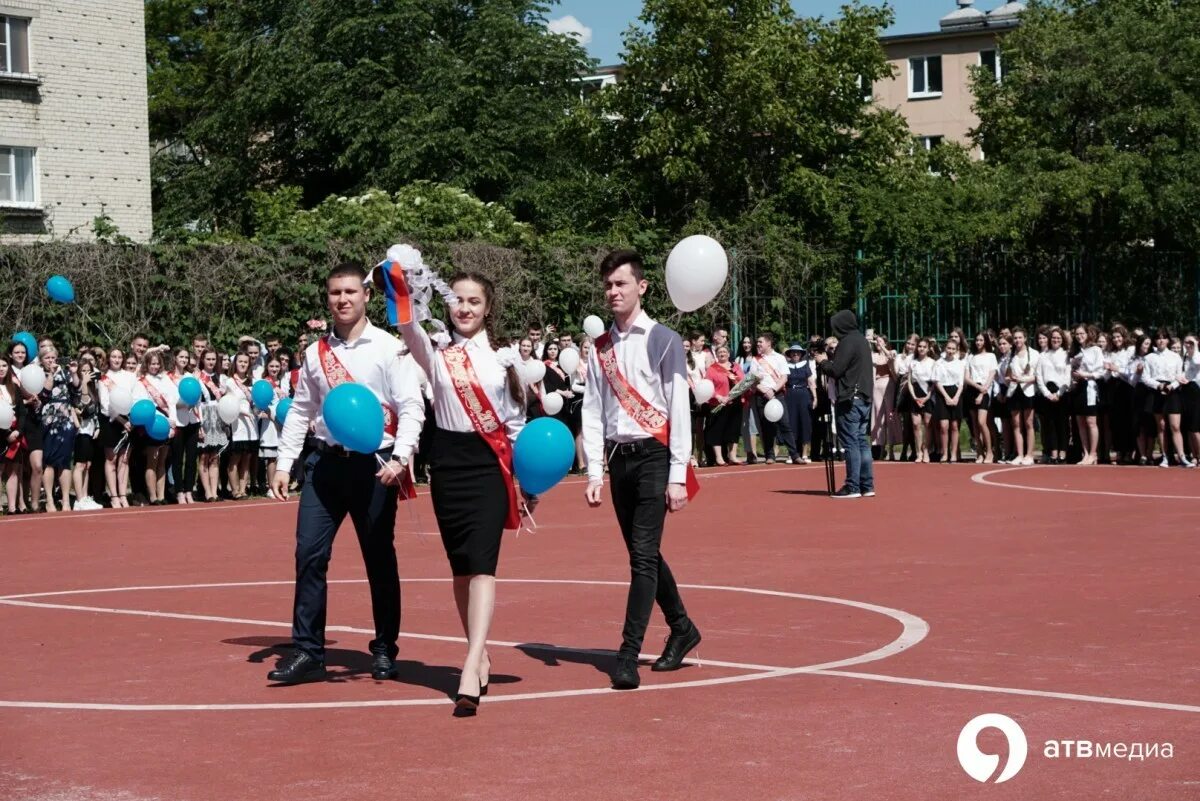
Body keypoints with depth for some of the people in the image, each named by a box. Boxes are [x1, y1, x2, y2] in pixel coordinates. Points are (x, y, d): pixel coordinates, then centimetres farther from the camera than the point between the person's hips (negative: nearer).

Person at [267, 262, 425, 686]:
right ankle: (307, 653, 1)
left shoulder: (387, 348, -3)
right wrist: (283, 464, 8)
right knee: (309, 554, -4)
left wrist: (399, 458, -19)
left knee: (380, 559, 5)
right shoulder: (316, 352, 10)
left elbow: (411, 407, -8)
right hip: (326, 461, 3)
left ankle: (384, 651, 18)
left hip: (373, 463, -3)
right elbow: (300, 410, 14)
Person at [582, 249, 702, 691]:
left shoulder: (663, 340, -5)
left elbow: (679, 410, -7)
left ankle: (628, 656, -12)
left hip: (653, 456, -6)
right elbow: (592, 412, 9)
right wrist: (594, 473, 1)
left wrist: (677, 476, -11)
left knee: (644, 555, -11)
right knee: (642, 554, 14)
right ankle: (682, 627, 32)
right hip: (618, 457, 6)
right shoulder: (601, 348, 10)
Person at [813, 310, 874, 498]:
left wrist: (823, 362, 3)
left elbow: (836, 370, -15)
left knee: (850, 443, -6)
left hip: (850, 400, -9)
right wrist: (827, 361, 14)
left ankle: (852, 487, -6)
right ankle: (867, 485, 10)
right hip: (864, 398, 9)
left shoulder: (847, 342, -12)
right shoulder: (862, 341, 17)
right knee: (862, 442, 11)